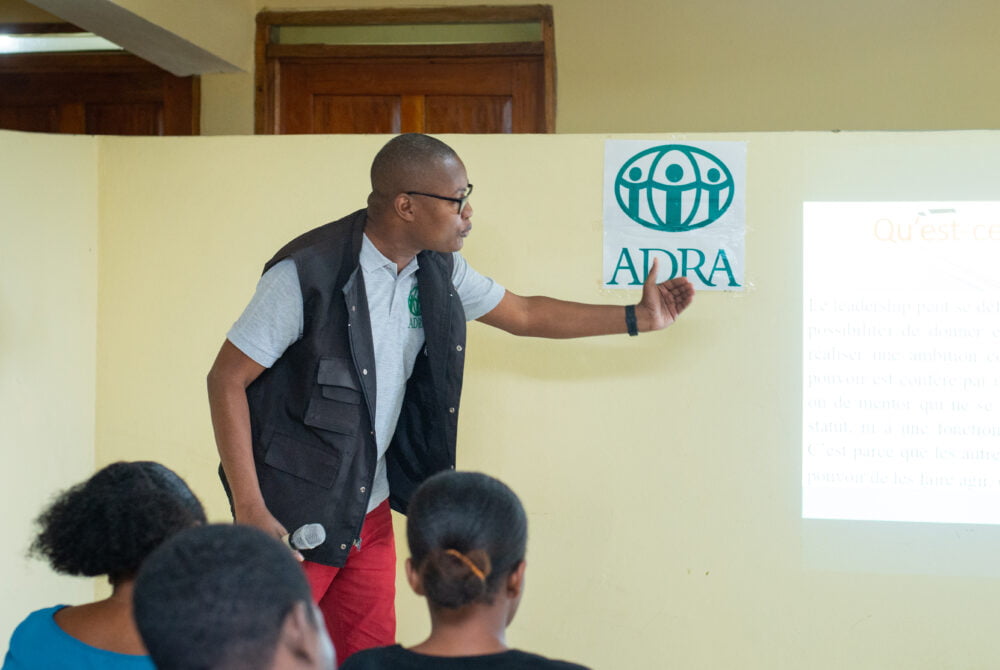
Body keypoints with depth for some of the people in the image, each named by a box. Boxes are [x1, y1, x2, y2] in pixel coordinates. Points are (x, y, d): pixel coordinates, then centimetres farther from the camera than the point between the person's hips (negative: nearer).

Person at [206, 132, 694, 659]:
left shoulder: (437, 270, 2)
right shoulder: (306, 273, -20)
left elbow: (522, 314, 17)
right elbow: (227, 379, -16)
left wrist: (637, 317, 14)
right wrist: (249, 510, -20)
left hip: (371, 509, 7)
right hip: (294, 515, -6)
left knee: (370, 651, 9)